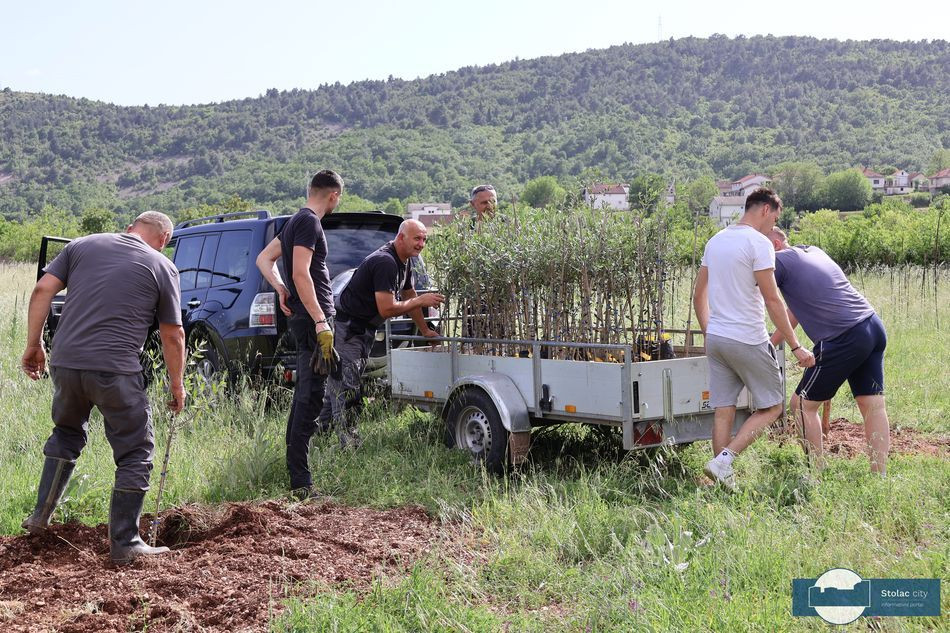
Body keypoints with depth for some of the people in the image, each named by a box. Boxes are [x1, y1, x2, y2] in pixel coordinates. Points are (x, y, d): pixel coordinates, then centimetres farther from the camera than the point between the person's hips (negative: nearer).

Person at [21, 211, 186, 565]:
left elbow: (43, 290, 7)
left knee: (66, 434, 29)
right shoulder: (162, 267, 5)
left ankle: (41, 517, 29)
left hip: (65, 363, 5)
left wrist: (34, 344, 13)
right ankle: (124, 544, 10)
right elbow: (172, 335, 6)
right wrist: (177, 384, 15)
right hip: (115, 370, -4)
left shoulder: (83, 245, 14)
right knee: (135, 453, 9)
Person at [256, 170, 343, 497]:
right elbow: (301, 274, -21)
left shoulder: (296, 221, 19)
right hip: (313, 317, -10)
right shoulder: (310, 223, -12)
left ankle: (292, 456, 31)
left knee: (305, 393, 20)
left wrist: (279, 287, 10)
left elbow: (264, 259, 25)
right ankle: (300, 480, -10)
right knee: (310, 397, -10)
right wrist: (320, 322, -23)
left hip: (307, 319, 10)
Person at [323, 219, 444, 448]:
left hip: (365, 330, 10)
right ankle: (350, 446, -13)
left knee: (338, 387, 15)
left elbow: (409, 297, 22)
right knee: (345, 389, -11)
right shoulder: (385, 262, -24)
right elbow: (386, 309, -27)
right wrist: (422, 301, -18)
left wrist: (425, 331, 24)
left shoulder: (404, 262, 9)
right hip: (347, 330, -10)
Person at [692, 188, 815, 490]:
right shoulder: (758, 242, -10)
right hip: (747, 340, -7)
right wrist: (796, 347, -11)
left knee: (723, 411, 9)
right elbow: (772, 299, -14)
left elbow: (699, 297, 18)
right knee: (771, 407, 6)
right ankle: (724, 460, -7)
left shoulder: (715, 241, 13)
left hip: (715, 338, 7)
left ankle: (724, 478, 10)